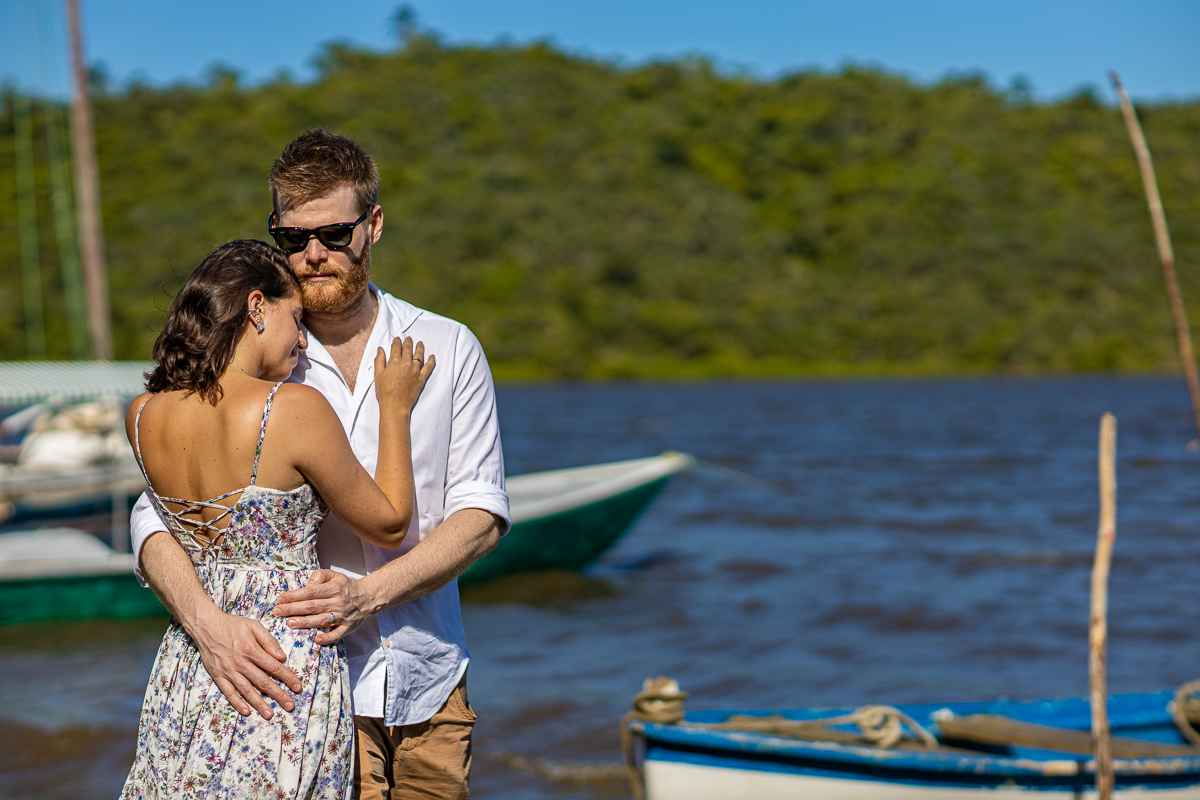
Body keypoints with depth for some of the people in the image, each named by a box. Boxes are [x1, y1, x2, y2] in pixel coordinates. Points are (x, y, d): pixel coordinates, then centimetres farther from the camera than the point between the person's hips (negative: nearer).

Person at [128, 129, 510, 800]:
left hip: (429, 685, 2)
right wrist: (208, 621, -24)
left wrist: (366, 593, -18)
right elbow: (158, 516, -4)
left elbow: (481, 514, -2)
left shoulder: (447, 349, 4)